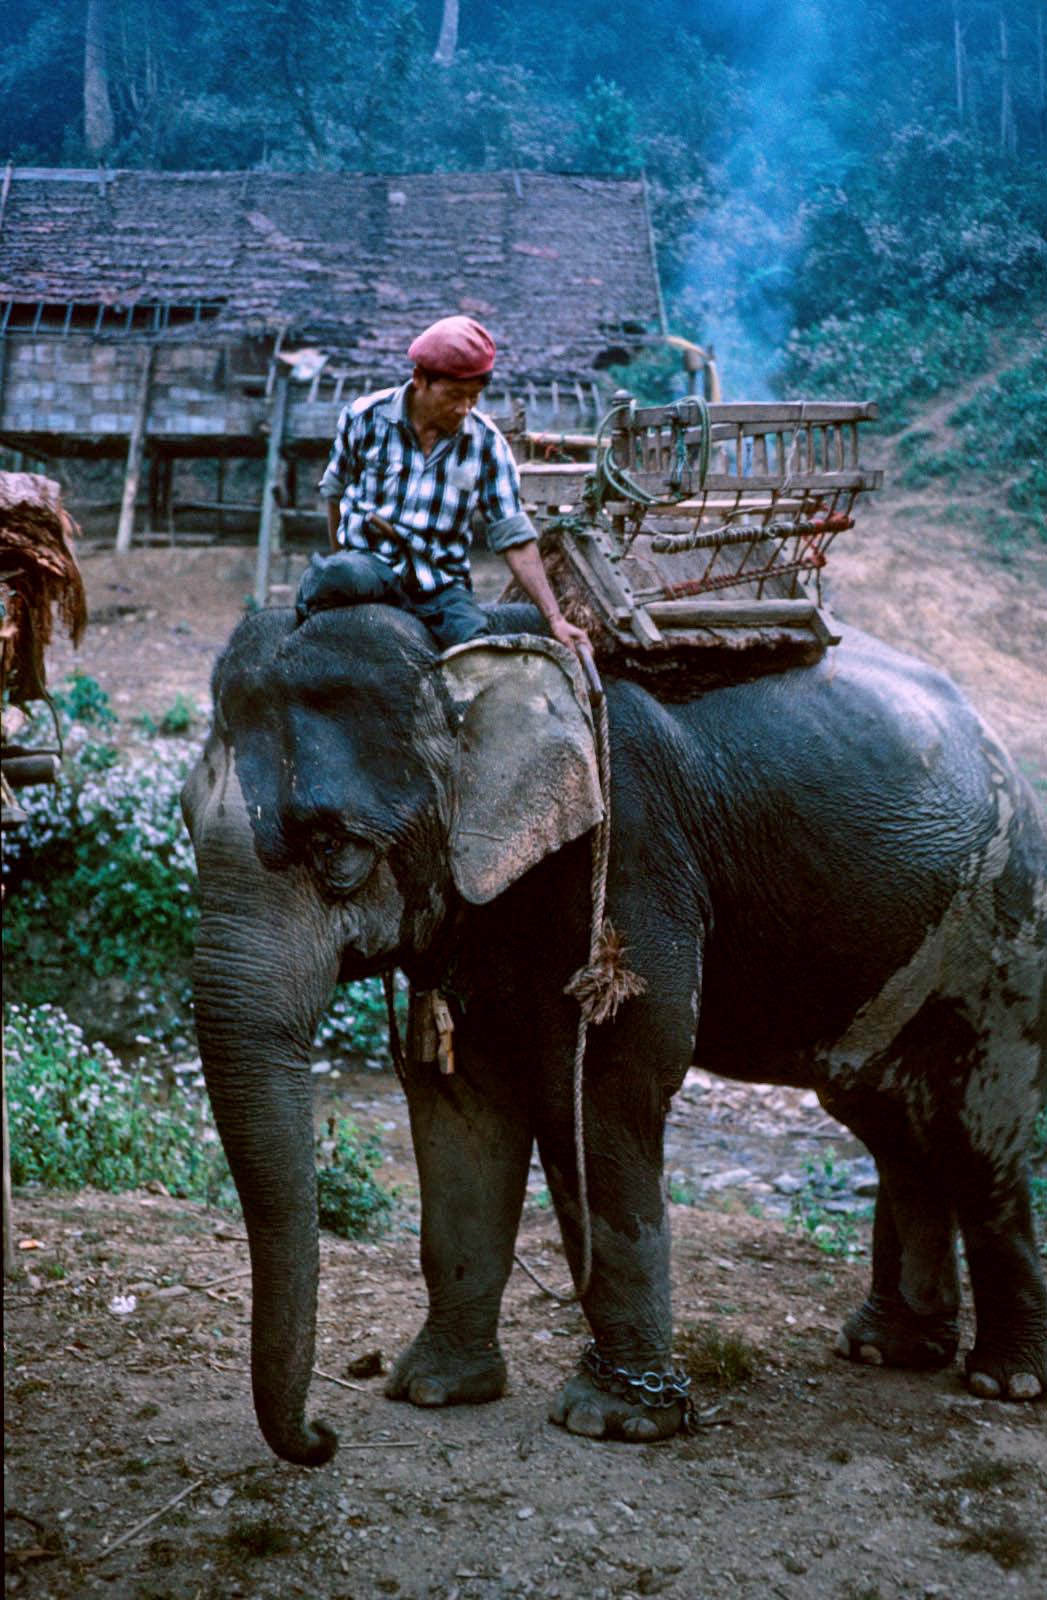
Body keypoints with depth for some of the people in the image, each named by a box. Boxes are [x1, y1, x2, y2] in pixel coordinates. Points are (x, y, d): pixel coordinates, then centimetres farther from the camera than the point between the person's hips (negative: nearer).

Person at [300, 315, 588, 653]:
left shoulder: (487, 444, 1)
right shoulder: (365, 417, -3)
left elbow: (515, 539, 0)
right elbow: (335, 492, 14)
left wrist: (555, 618, -8)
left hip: (440, 586, 2)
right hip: (369, 563, -2)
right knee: (337, 574, -39)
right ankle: (310, 616, -3)